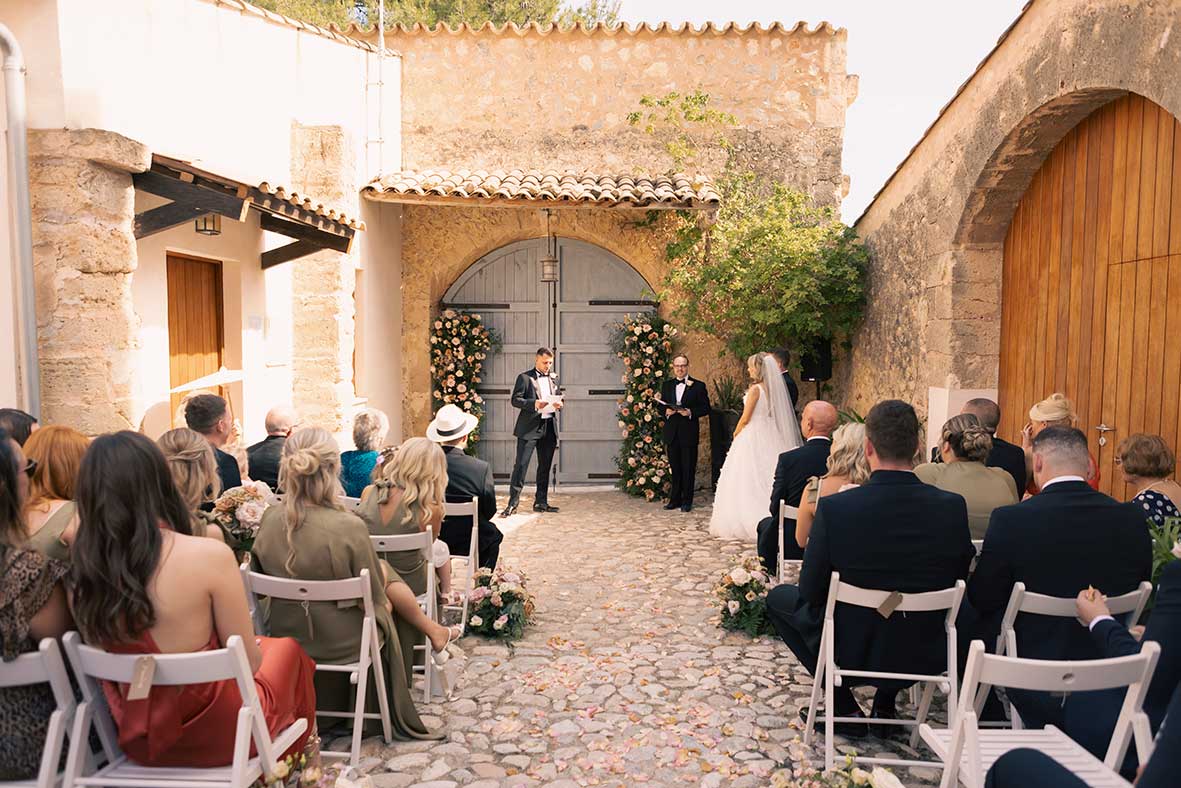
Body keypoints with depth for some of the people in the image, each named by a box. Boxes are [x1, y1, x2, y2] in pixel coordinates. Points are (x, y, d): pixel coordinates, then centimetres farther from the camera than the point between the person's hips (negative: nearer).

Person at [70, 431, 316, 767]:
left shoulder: (84, 570, -11)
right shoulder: (209, 555, -26)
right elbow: (248, 661, -16)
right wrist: (255, 648, 7)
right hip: (213, 736, -5)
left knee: (265, 646, 30)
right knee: (285, 649, 26)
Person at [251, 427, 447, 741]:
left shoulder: (270, 520, -14)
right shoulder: (349, 527, -30)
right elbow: (375, 598, -16)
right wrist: (383, 602, 7)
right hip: (344, 642, -5)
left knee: (383, 570, 24)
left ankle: (433, 631, 41)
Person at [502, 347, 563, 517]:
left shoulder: (554, 379, 17)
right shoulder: (524, 378, 0)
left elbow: (558, 400, 21)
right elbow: (515, 400, -7)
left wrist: (559, 405, -3)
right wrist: (534, 404, -21)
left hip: (549, 427, 5)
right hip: (529, 427, -5)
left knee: (545, 466, 9)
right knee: (521, 464, -8)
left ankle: (541, 502, 18)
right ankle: (513, 501, -2)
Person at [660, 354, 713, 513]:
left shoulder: (698, 386, 1)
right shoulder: (666, 385, 12)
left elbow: (706, 408, -2)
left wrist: (690, 412, -17)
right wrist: (666, 412, -6)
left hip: (689, 434, -3)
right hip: (672, 433, 3)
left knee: (688, 469, 2)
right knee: (674, 468, 10)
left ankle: (687, 501, 11)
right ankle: (674, 499, 18)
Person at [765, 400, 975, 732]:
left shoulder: (833, 508, -24)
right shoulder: (952, 507, -15)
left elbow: (810, 594, -13)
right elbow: (959, 580, 1)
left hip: (850, 651, -3)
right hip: (927, 654, 4)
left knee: (779, 596, 22)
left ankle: (844, 706, 20)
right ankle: (886, 701, 32)